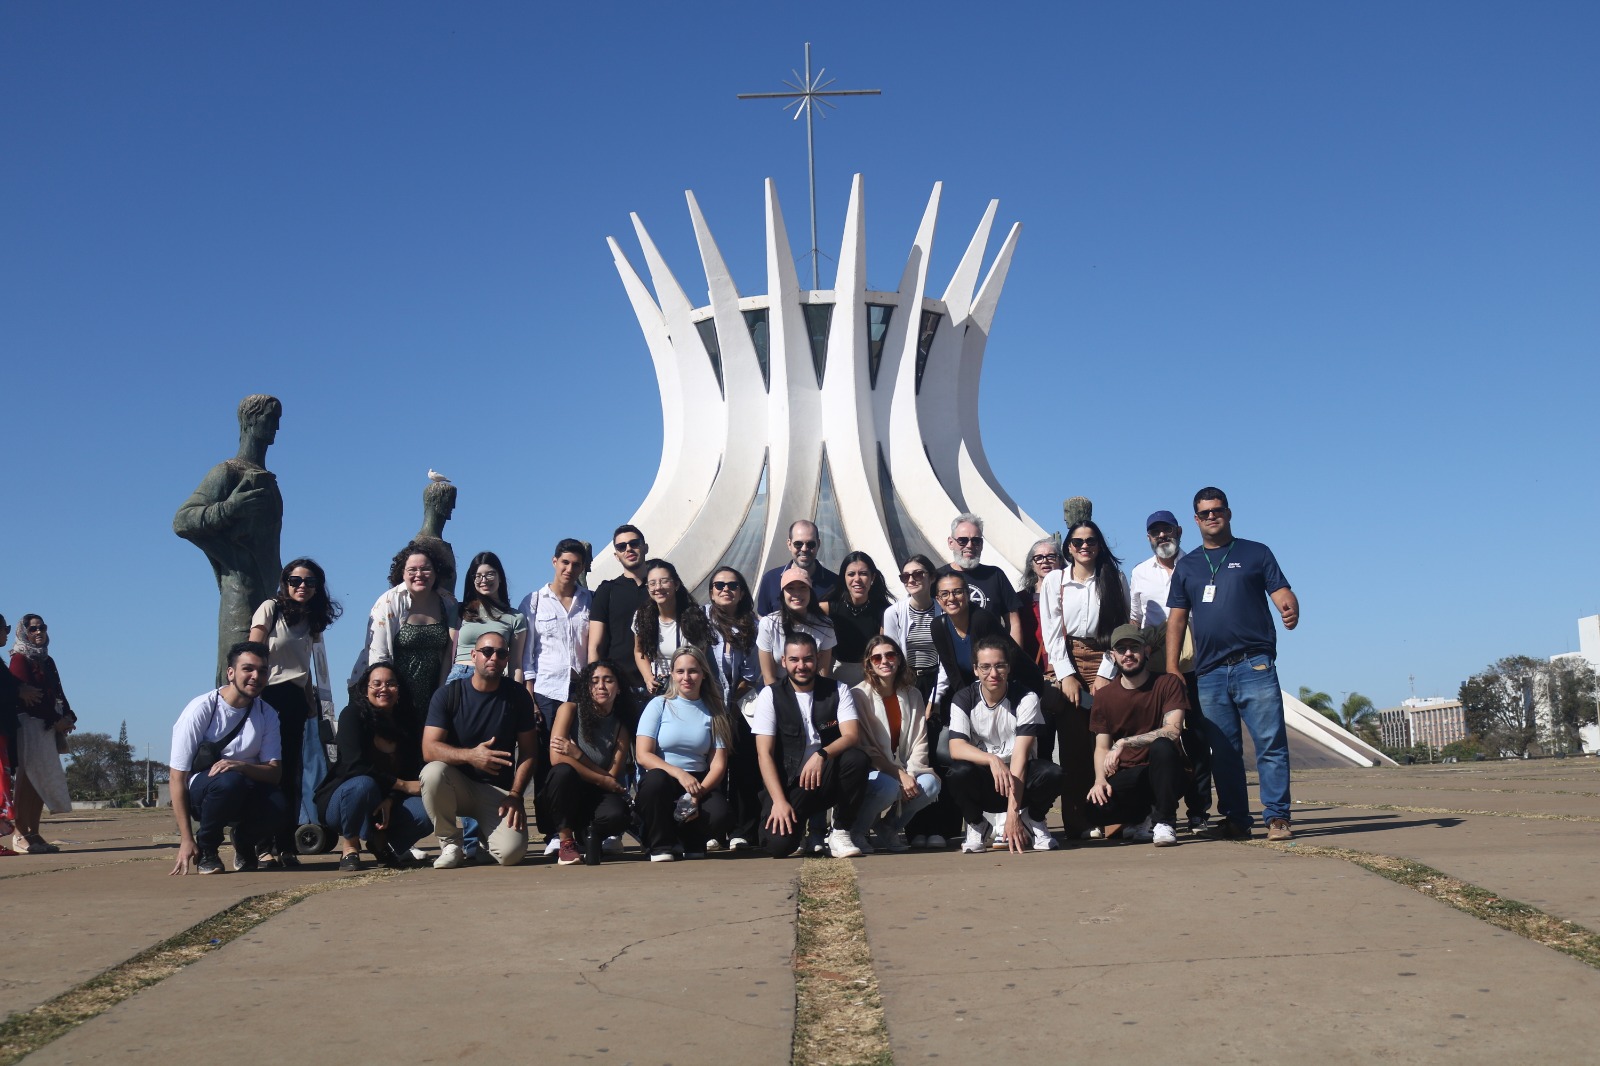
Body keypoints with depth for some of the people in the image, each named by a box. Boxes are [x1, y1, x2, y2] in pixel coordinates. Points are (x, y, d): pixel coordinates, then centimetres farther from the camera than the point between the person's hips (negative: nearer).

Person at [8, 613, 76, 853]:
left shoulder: (47, 661, 20)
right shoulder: (20, 659, -4)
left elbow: (57, 692, 16)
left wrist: (68, 717, -1)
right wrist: (55, 719, -14)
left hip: (49, 727, 8)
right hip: (29, 724, -8)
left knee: (42, 780, 6)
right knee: (28, 777, -11)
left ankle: (33, 834, 9)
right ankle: (19, 836, -12)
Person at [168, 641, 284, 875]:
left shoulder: (267, 714, -2)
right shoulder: (201, 709, -15)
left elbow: (275, 772, -9)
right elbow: (178, 777, -14)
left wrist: (240, 766, -32)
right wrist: (186, 840, -19)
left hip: (246, 796, 3)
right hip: (201, 794, -3)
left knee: (276, 805, -30)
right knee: (228, 781, -37)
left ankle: (244, 844, 5)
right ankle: (206, 850, -10)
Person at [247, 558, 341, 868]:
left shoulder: (313, 621, 16)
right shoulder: (270, 609, -1)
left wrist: (313, 703, 7)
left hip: (297, 700, 5)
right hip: (269, 695, -5)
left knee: (291, 773, 3)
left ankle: (286, 846, 6)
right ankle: (264, 846, -6)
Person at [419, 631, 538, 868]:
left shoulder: (518, 696, -2)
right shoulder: (447, 695, -6)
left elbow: (527, 751, 1)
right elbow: (429, 749, -16)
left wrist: (515, 795, -10)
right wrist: (470, 755, -33)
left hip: (498, 791, 0)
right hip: (457, 784, 0)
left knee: (511, 852, -25)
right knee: (433, 772, -35)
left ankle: (484, 831, 13)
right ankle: (450, 843, -10)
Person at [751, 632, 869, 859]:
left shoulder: (837, 690, 3)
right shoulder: (770, 695, -1)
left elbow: (852, 736, -11)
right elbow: (765, 753, -8)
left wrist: (821, 755, -32)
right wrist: (779, 801, -19)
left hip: (828, 779, 1)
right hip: (788, 784, -1)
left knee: (857, 758, -31)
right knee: (778, 844, -27)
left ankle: (840, 832, -11)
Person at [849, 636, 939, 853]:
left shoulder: (912, 695, 7)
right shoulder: (859, 695, -10)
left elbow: (919, 742, 3)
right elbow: (865, 747, -13)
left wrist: (909, 774, -15)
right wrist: (900, 776, -19)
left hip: (903, 769, 5)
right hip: (870, 771, -5)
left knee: (930, 783, -24)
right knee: (888, 786, -36)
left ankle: (889, 828, 1)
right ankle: (855, 832, -8)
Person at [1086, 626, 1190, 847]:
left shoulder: (1168, 683, -4)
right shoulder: (1105, 696, 6)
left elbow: (1172, 731, -18)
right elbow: (1101, 747, 5)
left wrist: (1124, 742, -26)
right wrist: (1100, 779, -15)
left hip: (1164, 773, -2)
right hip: (1127, 777, 2)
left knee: (1161, 746, -36)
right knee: (1095, 807, -29)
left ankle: (1165, 821, -16)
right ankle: (1147, 816, 5)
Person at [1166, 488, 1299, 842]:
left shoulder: (1256, 553, 10)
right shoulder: (1186, 566, 17)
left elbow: (1281, 592, 1)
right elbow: (1177, 618, 14)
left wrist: (1291, 610, -23)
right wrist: (1171, 667, 5)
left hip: (1254, 665, -3)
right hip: (1209, 672, 3)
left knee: (1271, 743, -9)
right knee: (1223, 751, 5)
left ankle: (1277, 817, -4)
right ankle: (1236, 819, 13)